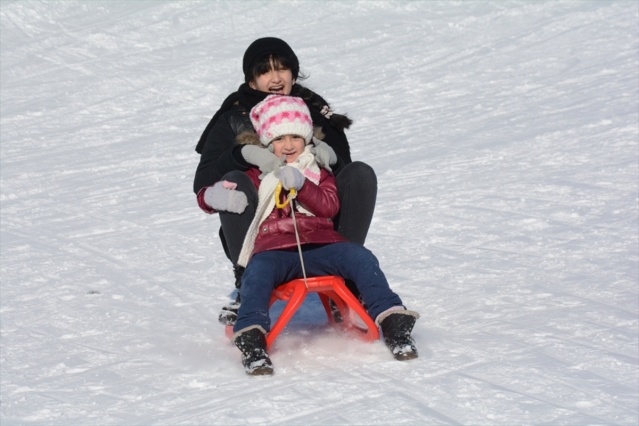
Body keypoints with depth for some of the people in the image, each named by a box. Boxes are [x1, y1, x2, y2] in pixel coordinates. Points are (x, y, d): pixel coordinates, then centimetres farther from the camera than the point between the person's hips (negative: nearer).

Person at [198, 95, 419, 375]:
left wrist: (300, 185, -11)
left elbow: (330, 206, 6)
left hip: (319, 247, 1)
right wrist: (219, 196, -6)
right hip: (273, 250, -1)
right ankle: (251, 341, -48)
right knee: (257, 272, -36)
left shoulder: (318, 172, 26)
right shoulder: (256, 177, 24)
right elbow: (207, 197, 20)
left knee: (361, 257, -26)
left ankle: (394, 324, -27)